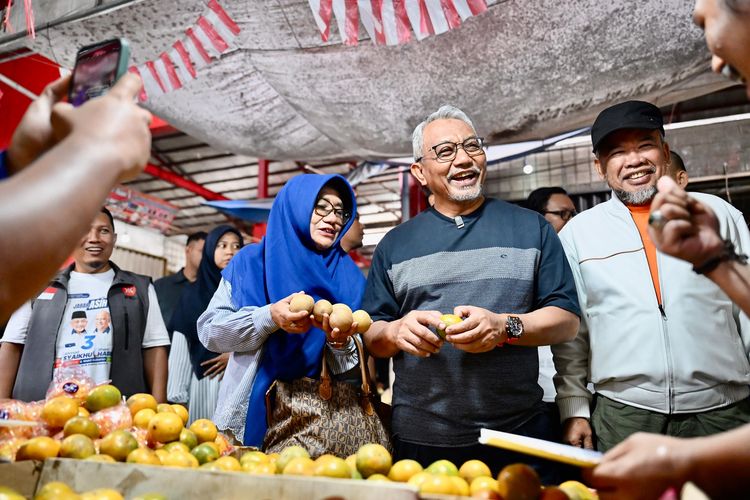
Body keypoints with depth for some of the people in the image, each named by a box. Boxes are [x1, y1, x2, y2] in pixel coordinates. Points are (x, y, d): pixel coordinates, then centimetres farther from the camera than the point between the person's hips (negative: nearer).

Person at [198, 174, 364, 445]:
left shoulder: (349, 275, 5)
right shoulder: (253, 261, 1)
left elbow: (357, 364, 4)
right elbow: (209, 329, -5)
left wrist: (341, 342, -19)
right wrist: (270, 317, -21)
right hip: (253, 414, -1)